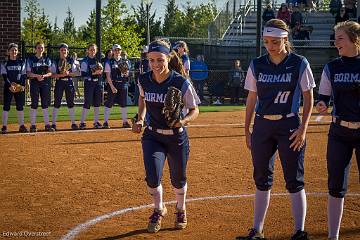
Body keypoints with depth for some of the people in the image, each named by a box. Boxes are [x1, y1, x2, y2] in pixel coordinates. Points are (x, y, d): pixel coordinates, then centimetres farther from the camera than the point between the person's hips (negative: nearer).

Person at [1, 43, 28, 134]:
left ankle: (21, 125, 9)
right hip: (8, 87, -2)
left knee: (20, 106, 4)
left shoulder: (21, 63, 9)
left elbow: (24, 75, 5)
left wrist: (22, 85, -10)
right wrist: (10, 85, -17)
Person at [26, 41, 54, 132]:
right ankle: (33, 125, 0)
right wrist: (36, 76, -20)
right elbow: (28, 73, -2)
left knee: (45, 104, 4)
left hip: (46, 83, 2)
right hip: (34, 83, -2)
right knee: (34, 104, -3)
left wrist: (44, 75, -16)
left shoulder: (47, 59, 10)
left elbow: (50, 73, 5)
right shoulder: (31, 59, 3)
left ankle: (47, 125, 6)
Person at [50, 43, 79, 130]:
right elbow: (52, 74, -2)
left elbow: (75, 73, 6)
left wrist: (68, 73, -13)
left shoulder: (71, 60, 7)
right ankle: (53, 124, 1)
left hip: (69, 82, 2)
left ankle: (73, 123, 11)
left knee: (71, 103, 4)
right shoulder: (56, 61, 2)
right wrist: (60, 75, -18)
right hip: (59, 83, -1)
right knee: (57, 103, -3)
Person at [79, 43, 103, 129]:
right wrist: (93, 73, -22)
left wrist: (100, 71, -4)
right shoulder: (85, 61, -4)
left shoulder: (98, 60, 14)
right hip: (89, 83, -6)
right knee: (87, 103, -9)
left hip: (98, 83, 6)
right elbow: (83, 74, -11)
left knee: (97, 103, 7)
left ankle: (96, 122, 14)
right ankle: (82, 122, -4)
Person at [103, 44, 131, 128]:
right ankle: (105, 122, -1)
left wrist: (125, 73, -12)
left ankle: (125, 122, 15)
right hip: (112, 84, -3)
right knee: (109, 103, -5)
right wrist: (112, 87, -16)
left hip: (123, 84, 3)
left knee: (123, 103, 7)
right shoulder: (109, 62, 0)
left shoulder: (125, 62, 10)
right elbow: (108, 76, -6)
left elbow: (127, 74, 13)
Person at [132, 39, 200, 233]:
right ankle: (159, 210, 15)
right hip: (152, 136, 2)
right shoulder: (143, 80, -8)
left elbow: (194, 110, -11)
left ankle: (181, 209, 45)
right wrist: (140, 119, 2)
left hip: (177, 138, -2)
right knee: (152, 177, -15)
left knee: (178, 180, 13)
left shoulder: (181, 83, -20)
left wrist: (183, 121, -31)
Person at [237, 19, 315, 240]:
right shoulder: (257, 65, 4)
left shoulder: (299, 64, -4)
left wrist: (303, 129, -10)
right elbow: (251, 99, 10)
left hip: (289, 126, -4)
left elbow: (308, 99, -2)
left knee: (295, 182, -2)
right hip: (262, 126, 4)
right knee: (262, 180, 10)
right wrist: (247, 130, 8)